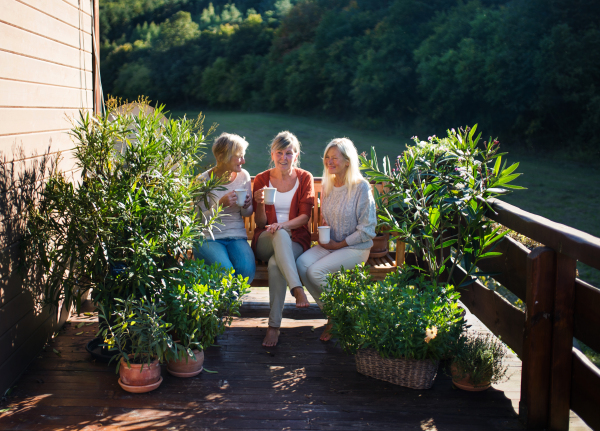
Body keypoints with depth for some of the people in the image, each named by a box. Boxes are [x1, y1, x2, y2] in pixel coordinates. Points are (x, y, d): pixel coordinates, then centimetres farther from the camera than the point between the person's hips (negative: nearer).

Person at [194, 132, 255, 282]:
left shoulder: (243, 176, 5)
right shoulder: (204, 180, -7)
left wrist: (246, 206, -7)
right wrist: (220, 204, -23)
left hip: (237, 236, 3)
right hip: (208, 238, -3)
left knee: (247, 269, -27)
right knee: (225, 271, -32)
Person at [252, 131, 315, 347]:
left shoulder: (305, 178, 6)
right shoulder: (262, 179, 7)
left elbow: (304, 217, -3)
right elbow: (260, 223, 5)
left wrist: (282, 224, -22)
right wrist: (260, 204, -16)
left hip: (295, 239, 0)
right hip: (265, 242, 1)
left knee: (275, 265, -35)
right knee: (280, 234, -38)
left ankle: (274, 326, -35)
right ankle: (298, 290, -47)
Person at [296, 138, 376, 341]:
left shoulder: (361, 187, -11)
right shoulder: (327, 185, 9)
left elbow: (367, 230, -11)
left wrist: (339, 244, -13)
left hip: (354, 248, -6)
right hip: (329, 244, 6)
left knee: (316, 271, -27)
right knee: (301, 263, -22)